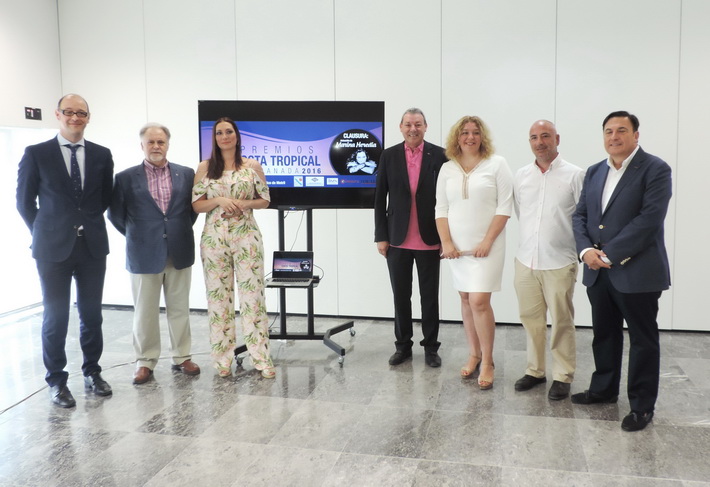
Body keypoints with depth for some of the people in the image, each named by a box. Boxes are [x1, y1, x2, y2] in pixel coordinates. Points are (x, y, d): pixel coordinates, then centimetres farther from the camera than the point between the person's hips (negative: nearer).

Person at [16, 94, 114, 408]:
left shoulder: (102, 155, 5)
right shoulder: (36, 154, -2)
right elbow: (25, 201, 4)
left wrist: (90, 224, 11)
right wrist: (44, 233, 5)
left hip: (92, 246, 2)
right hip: (53, 248, -2)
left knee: (92, 313, 10)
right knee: (55, 316, 4)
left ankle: (92, 372, 26)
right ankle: (56, 381, 18)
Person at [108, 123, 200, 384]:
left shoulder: (186, 174, 3)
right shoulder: (126, 177, -3)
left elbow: (194, 206, 13)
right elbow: (116, 214, 4)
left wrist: (181, 231, 8)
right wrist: (137, 236, 7)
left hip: (179, 252, 2)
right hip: (144, 255, -2)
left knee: (180, 308, 10)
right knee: (145, 312, 7)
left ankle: (182, 357, 22)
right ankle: (145, 362, 19)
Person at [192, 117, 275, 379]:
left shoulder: (253, 166, 5)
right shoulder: (205, 167, 5)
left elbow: (264, 200, 8)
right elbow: (196, 204, 4)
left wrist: (245, 204, -11)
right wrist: (219, 201, -14)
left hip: (246, 237, -1)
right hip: (214, 238, 1)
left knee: (252, 293, -2)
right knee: (218, 295, 5)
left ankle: (261, 356, 7)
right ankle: (223, 357, 17)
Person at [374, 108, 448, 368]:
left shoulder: (439, 155, -2)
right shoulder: (388, 156, 2)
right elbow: (379, 199, 3)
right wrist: (381, 236, -2)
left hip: (430, 240, -1)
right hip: (397, 240, 1)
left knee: (430, 297, 9)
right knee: (401, 296, 10)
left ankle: (431, 347, 22)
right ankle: (403, 345, 24)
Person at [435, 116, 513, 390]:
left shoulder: (496, 164, -3)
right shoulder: (448, 169, 8)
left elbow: (504, 207, -7)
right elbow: (441, 209, 8)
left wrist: (487, 241, -13)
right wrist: (446, 242, -3)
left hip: (486, 245, -4)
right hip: (457, 246, 4)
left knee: (479, 301, -11)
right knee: (466, 299, 10)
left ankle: (487, 362, 4)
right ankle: (474, 355, 23)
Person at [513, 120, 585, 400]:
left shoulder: (574, 175, -5)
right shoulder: (521, 176, 7)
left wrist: (580, 250, 1)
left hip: (559, 262, -4)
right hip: (526, 260, 4)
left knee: (562, 321, 4)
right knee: (531, 319, 11)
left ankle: (563, 376, 18)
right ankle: (535, 370, 26)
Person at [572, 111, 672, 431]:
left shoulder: (655, 170, -8)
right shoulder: (594, 172, 12)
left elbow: (649, 219, -18)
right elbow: (580, 215, 9)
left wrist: (609, 253, -20)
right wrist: (586, 250, -9)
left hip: (637, 271, -6)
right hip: (598, 271, 6)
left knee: (643, 340, 6)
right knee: (604, 334, 18)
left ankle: (642, 406, 18)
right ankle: (604, 389, 35)